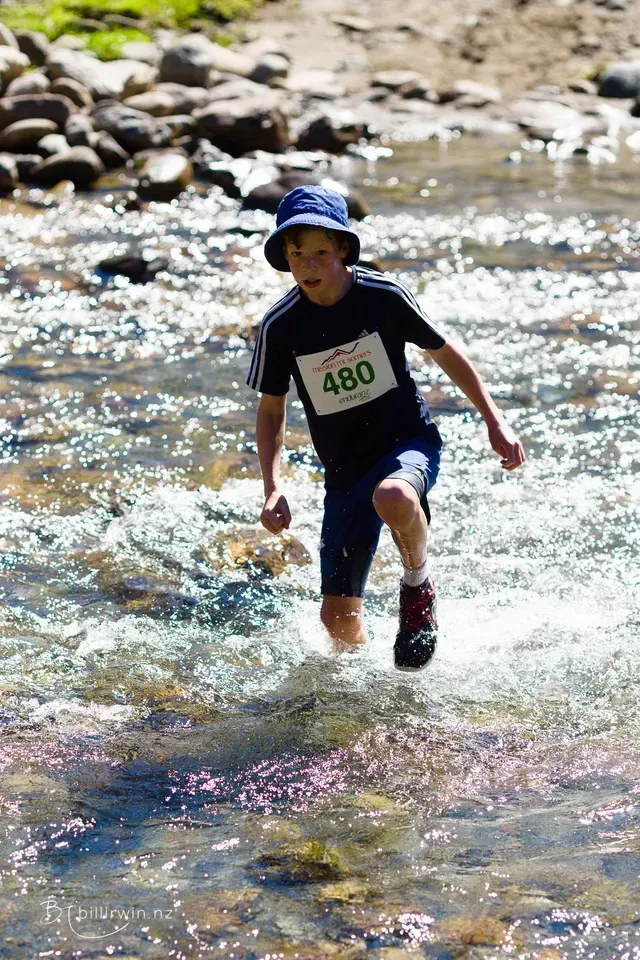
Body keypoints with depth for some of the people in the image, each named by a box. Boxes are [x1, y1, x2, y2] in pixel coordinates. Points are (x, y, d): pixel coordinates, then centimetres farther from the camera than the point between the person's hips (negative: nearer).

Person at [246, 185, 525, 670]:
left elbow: (445, 353, 2)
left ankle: (418, 585, -9)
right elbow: (271, 411, 4)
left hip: (410, 441, -3)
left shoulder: (383, 295, -13)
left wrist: (495, 422, -2)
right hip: (346, 468, 3)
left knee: (391, 497, -41)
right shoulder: (280, 326, -9)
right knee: (339, 619, 1)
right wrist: (273, 488, -9)